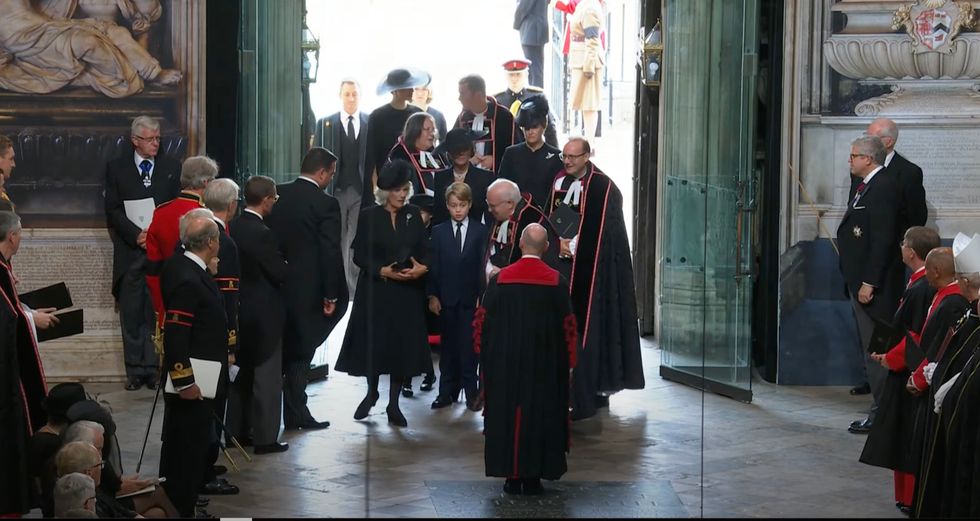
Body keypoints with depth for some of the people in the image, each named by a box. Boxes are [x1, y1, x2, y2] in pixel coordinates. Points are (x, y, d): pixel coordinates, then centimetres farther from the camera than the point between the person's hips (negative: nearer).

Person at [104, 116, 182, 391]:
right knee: (131, 314, 2)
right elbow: (113, 210, 1)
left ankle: (153, 369, 3)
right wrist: (136, 234, -12)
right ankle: (135, 371, 7)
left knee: (156, 313, -1)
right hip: (130, 251, 0)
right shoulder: (116, 168, 7)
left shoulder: (172, 168, 9)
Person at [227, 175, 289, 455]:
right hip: (264, 313, -8)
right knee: (267, 377, 0)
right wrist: (289, 265, 3)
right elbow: (280, 272, -18)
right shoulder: (261, 233, -22)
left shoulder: (232, 227, 1)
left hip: (239, 310, 8)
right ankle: (265, 437, 4)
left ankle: (237, 430, 26)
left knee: (241, 372, 18)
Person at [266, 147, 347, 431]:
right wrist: (331, 295, -8)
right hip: (306, 290, -5)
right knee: (300, 351, 5)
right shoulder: (326, 205, -13)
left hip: (274, 287, 5)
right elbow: (331, 253, -14)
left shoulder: (276, 194, 2)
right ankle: (295, 413, 9)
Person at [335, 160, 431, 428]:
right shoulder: (369, 217, -3)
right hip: (375, 292, -2)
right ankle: (371, 392, 28)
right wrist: (383, 271, -18)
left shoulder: (413, 216, 6)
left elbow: (425, 251, 6)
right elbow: (359, 255, -5)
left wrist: (422, 268, -15)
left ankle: (393, 404, 12)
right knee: (373, 343, 3)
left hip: (407, 294, 2)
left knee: (403, 345, 2)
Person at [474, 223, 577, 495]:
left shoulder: (500, 279, -5)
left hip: (505, 363, 0)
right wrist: (568, 364, 7)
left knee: (507, 414, 8)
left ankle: (512, 476, 9)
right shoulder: (556, 282, -5)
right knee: (540, 416, 7)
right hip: (544, 365, 0)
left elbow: (483, 321, -1)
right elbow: (568, 326, -2)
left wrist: (485, 356, 13)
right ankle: (533, 477, 7)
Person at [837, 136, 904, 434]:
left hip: (875, 285, -10)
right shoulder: (865, 187, 15)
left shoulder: (883, 188, -16)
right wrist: (856, 281, 17)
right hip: (860, 282, 10)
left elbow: (883, 239, -21)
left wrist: (869, 283, -22)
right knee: (869, 351, 13)